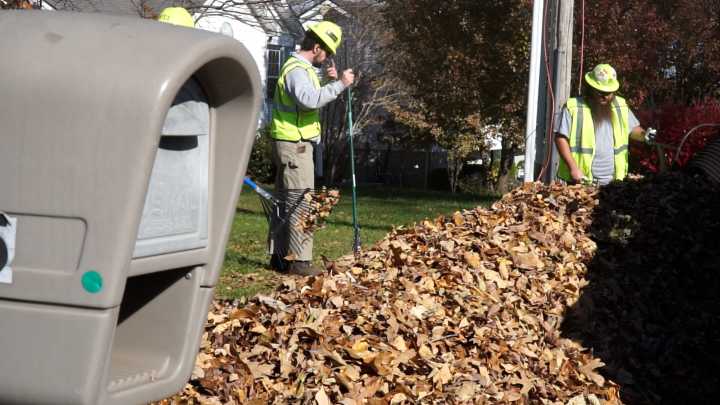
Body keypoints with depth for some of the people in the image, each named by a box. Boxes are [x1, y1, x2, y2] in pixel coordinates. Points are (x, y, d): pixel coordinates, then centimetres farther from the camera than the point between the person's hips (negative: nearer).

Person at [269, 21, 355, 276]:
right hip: (294, 144, -11)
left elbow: (311, 97, 24)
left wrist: (329, 81, 10)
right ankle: (300, 260, -9)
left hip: (290, 143, 11)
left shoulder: (302, 68, 16)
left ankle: (279, 255, 18)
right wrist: (339, 84, -30)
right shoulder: (296, 69, -17)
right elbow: (310, 100, -34)